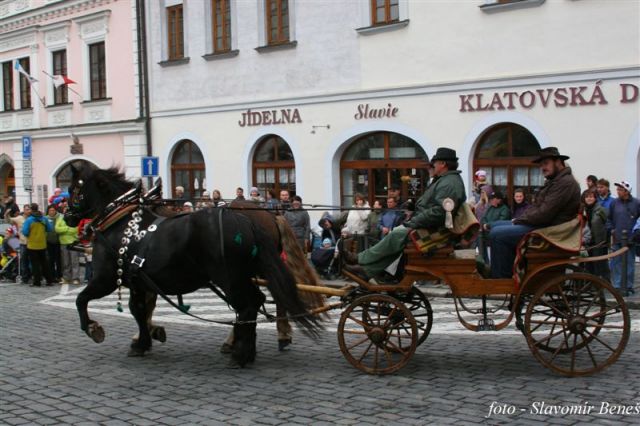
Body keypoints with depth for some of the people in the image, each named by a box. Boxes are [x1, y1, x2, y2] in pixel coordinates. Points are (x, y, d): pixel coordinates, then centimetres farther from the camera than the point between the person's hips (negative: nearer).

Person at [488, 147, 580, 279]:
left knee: (497, 234, -21)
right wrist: (519, 219, 4)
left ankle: (502, 280, -12)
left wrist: (519, 220, -11)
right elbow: (536, 206, 21)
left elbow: (544, 214, -23)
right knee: (496, 226, 13)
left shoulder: (566, 182, -16)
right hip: (540, 224, 11)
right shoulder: (554, 181, 20)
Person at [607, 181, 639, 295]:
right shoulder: (614, 203, 4)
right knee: (616, 263, 3)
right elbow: (608, 218, 12)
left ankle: (628, 286, 11)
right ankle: (617, 285, 9)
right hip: (617, 239, 1)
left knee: (630, 264, 4)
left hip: (630, 239, -1)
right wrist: (611, 230, 3)